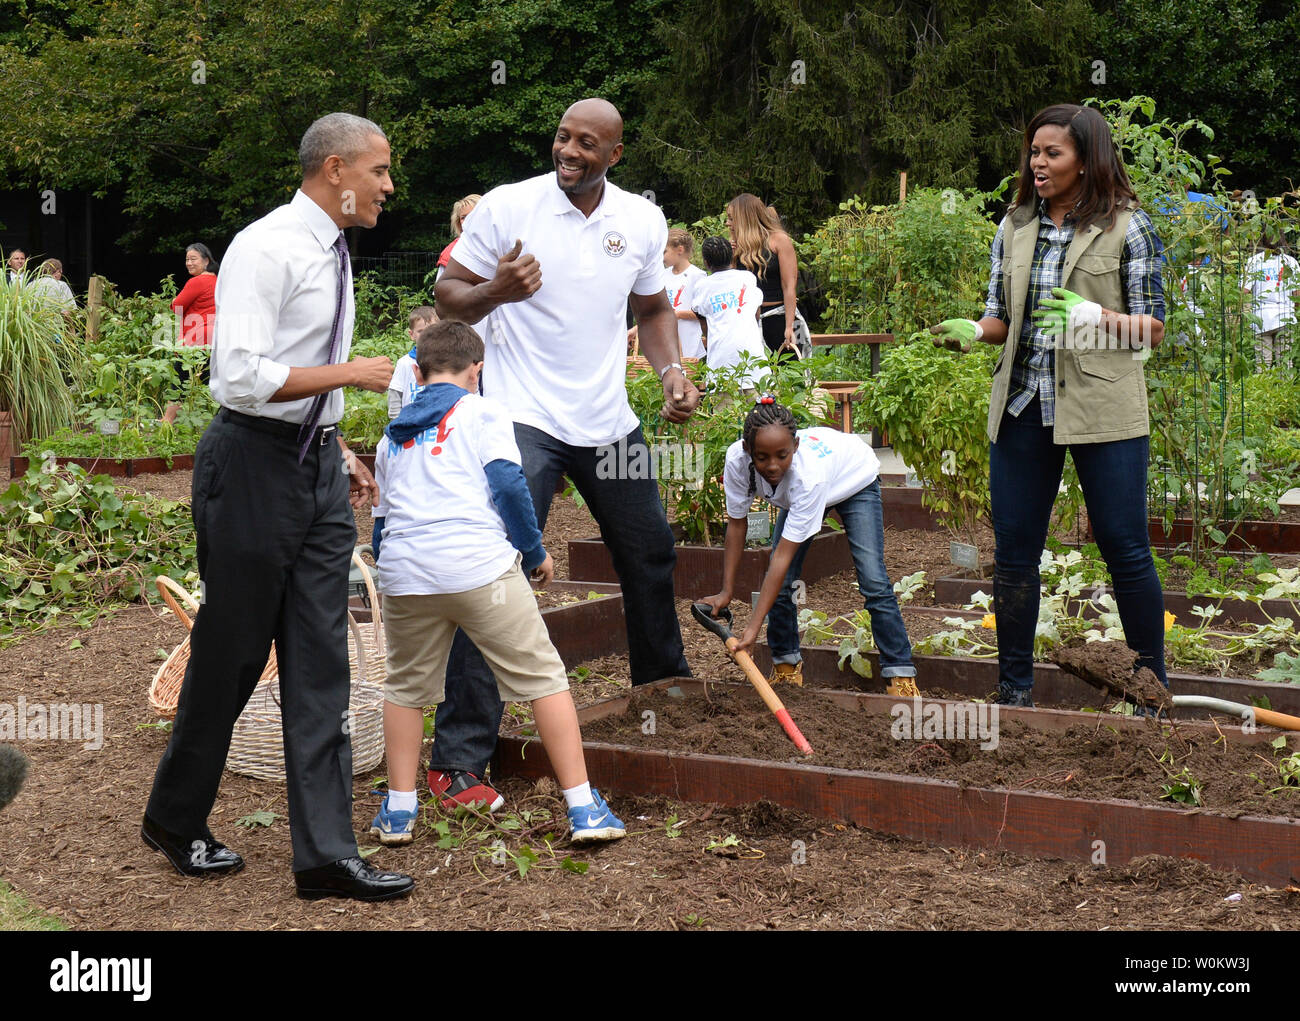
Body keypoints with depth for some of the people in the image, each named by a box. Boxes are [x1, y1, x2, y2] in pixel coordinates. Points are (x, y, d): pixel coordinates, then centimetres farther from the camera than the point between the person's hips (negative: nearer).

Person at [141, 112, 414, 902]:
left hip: (317, 464, 8)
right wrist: (353, 373, -19)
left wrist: (342, 453, 14)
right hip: (254, 463, -8)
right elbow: (241, 375, -23)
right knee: (231, 651, 5)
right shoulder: (267, 250, -15)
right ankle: (176, 820, 27)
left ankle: (327, 852, 7)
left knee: (321, 660, 4)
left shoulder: (334, 254, 13)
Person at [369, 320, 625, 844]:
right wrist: (536, 553, 7)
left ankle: (399, 809, 20)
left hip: (405, 577, 4)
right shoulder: (482, 411, 8)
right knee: (543, 678, 4)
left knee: (405, 687, 22)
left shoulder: (393, 434, 23)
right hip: (480, 569, -4)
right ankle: (583, 809, 2)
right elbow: (507, 484, -4)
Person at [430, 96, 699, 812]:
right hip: (522, 418, -5)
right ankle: (458, 759, -10)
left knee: (651, 557, 19)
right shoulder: (507, 207, -8)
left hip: (608, 420, 5)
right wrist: (495, 291, -24)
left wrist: (671, 371, 0)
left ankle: (663, 687, 45)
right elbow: (448, 299, -3)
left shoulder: (642, 221, 5)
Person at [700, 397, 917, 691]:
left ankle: (901, 674, -9)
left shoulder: (808, 473, -46)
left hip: (854, 480, -5)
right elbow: (737, 523, -17)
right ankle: (787, 665, 13)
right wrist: (726, 591, -18)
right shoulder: (737, 459, -34)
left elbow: (783, 555, -44)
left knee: (873, 581, -17)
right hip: (795, 493, 5)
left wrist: (753, 627, -45)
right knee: (780, 582, -7)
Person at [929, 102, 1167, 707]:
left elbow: (1153, 330, -1)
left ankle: (1153, 686, 13)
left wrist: (1095, 317, -19)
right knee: (1013, 548, 6)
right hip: (1022, 407, 4)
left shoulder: (1126, 227, -2)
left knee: (1124, 546, -2)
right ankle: (1014, 689, 17)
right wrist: (974, 332, -6)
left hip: (1102, 409, -4)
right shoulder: (1016, 227, 11)